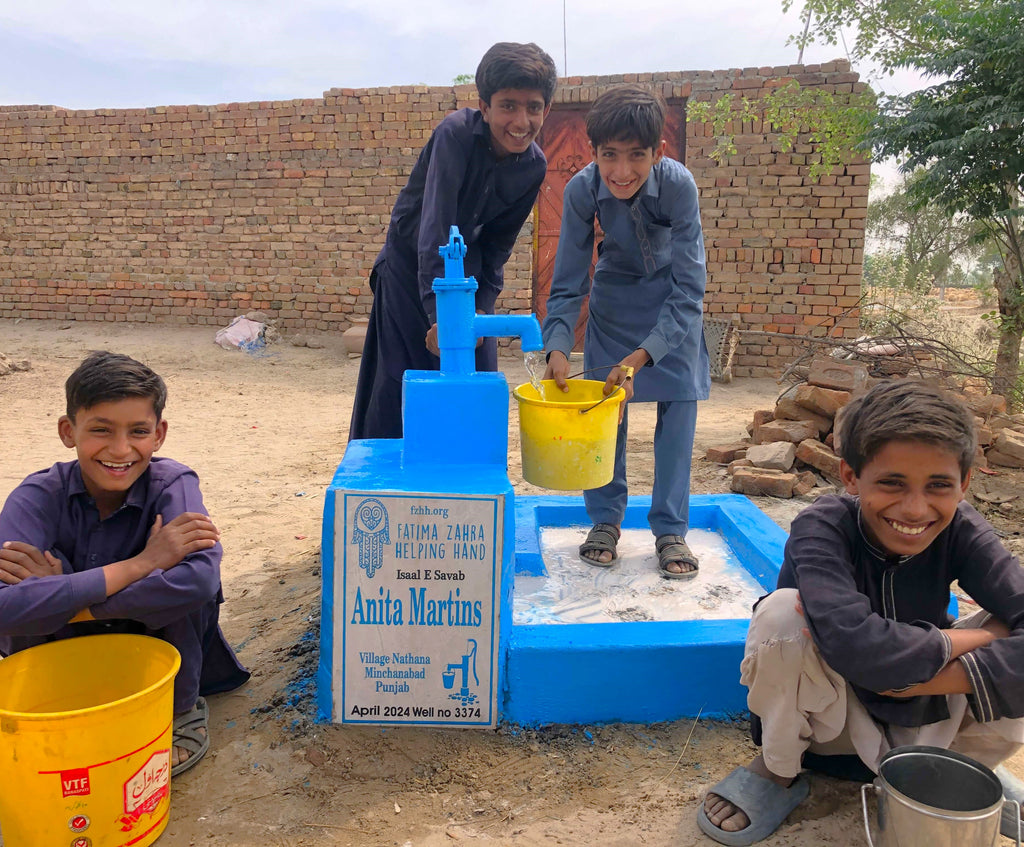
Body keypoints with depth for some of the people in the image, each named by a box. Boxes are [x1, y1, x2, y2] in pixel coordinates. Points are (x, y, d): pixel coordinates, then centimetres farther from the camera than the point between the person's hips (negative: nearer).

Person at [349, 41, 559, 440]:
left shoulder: (534, 166, -10)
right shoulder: (457, 134, -26)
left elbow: (499, 242, 0)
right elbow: (435, 228, -35)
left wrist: (483, 304, -9)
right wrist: (440, 314, -44)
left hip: (467, 273, 5)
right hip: (411, 269, -4)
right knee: (396, 391, -3)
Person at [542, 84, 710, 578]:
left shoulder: (678, 185, -32)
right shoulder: (582, 189, -26)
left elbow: (688, 292, -31)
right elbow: (567, 283, -19)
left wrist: (639, 357, -43)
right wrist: (558, 348, -36)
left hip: (673, 299, -1)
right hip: (614, 293, 2)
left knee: (678, 403, -8)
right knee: (605, 403, -3)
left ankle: (671, 530, 4)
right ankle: (605, 520, 12)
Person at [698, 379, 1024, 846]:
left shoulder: (960, 531, -17)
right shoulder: (822, 527, -28)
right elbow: (854, 644, -45)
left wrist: (948, 676, -40)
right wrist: (959, 641, -30)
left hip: (920, 715, 3)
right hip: (823, 710, -3)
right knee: (785, 611, -34)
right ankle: (779, 770, -5)